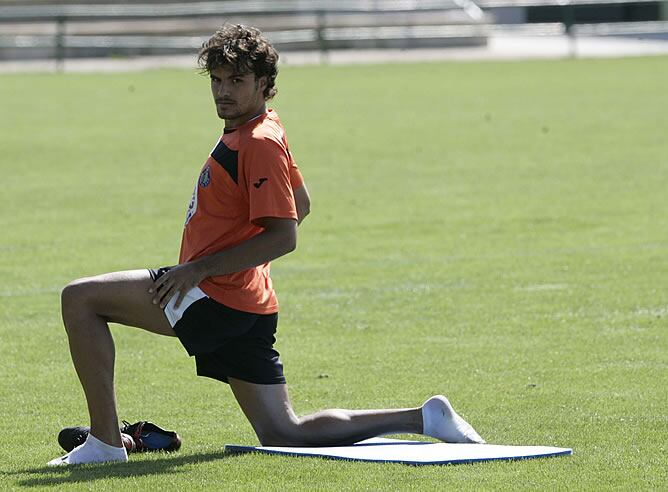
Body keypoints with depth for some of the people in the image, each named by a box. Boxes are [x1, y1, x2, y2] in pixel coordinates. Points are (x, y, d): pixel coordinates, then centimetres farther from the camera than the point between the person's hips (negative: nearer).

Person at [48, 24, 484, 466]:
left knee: (80, 298, -8)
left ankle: (105, 441, -12)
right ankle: (423, 419, 9)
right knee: (283, 434, 11)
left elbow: (283, 236, -22)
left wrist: (199, 268, -21)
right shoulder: (243, 130, 15)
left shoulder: (260, 143, -15)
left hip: (217, 298, -10)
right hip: (247, 305, 10)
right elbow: (301, 205, 27)